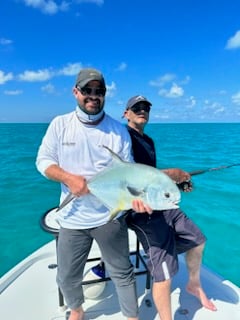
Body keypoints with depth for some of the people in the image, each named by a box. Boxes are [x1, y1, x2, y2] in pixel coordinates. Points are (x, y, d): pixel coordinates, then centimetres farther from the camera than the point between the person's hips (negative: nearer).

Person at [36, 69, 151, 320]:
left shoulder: (118, 130, -2)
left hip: (111, 216, -1)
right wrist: (69, 178, -18)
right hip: (72, 218, 2)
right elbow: (43, 161, 0)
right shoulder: (60, 124, 0)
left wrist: (135, 195, -22)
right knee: (66, 277, 19)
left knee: (122, 273, 13)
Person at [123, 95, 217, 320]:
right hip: (144, 211, -10)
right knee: (163, 274, -10)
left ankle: (194, 285, 48)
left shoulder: (148, 140, 18)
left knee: (197, 240, 23)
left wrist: (179, 182, 8)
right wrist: (172, 174, -18)